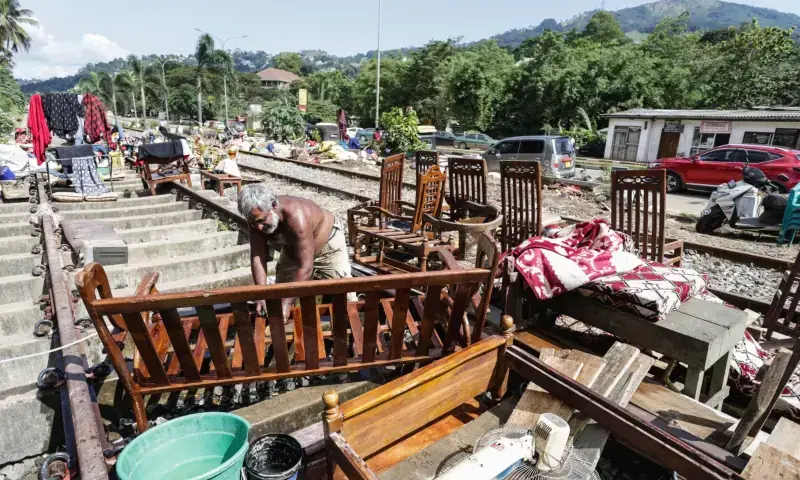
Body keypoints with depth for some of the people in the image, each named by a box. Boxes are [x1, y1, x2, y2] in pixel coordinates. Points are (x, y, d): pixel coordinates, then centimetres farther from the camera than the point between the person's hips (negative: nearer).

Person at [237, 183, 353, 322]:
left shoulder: (296, 217, -45)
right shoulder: (257, 218, -25)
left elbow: (305, 267, -44)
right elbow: (257, 257, -23)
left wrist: (287, 302, -45)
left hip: (327, 243, -6)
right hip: (292, 249, 6)